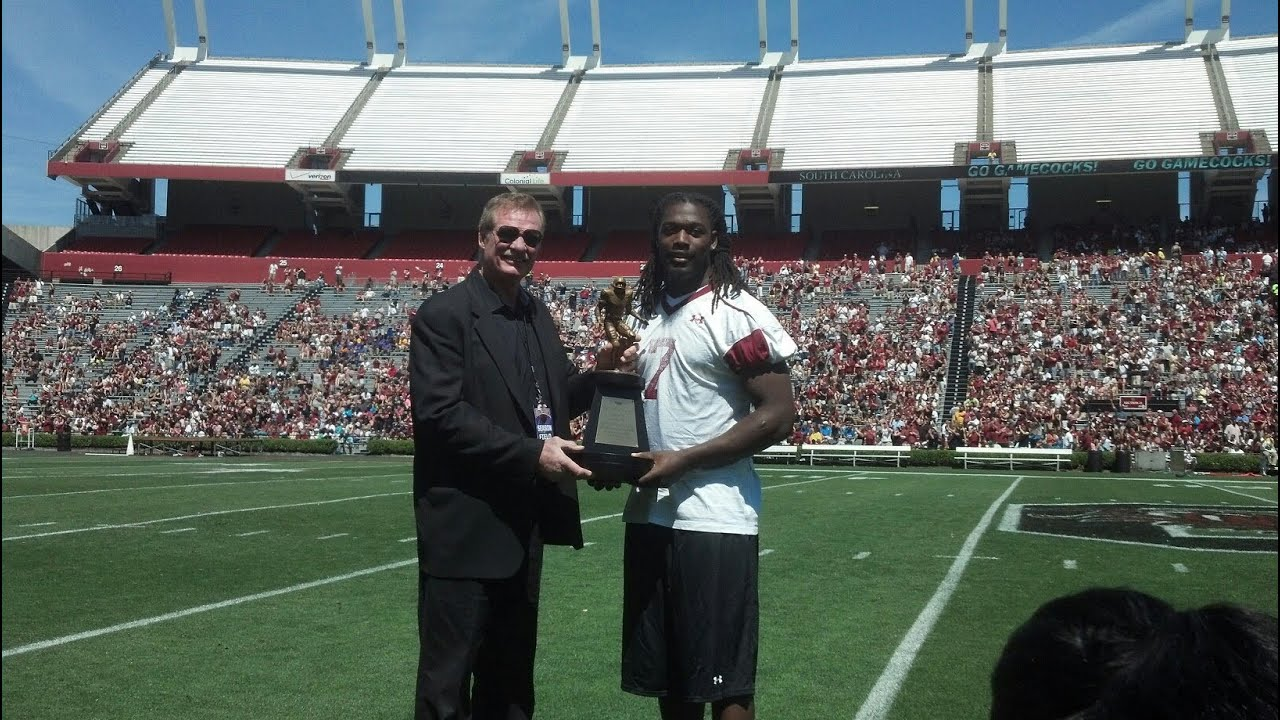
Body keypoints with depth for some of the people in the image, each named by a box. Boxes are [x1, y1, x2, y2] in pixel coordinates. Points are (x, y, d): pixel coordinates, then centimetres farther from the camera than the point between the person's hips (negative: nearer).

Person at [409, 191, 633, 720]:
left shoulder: (537, 314, 11)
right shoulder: (443, 314, -12)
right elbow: (439, 413, -21)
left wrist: (597, 374, -4)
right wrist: (531, 453, -24)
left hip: (523, 524, 8)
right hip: (465, 527, -8)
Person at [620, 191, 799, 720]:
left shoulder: (737, 313, -11)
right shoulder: (648, 313, 13)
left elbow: (778, 416, -15)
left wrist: (684, 460, -18)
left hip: (713, 520, -8)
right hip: (650, 514, 8)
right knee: (665, 674, 16)